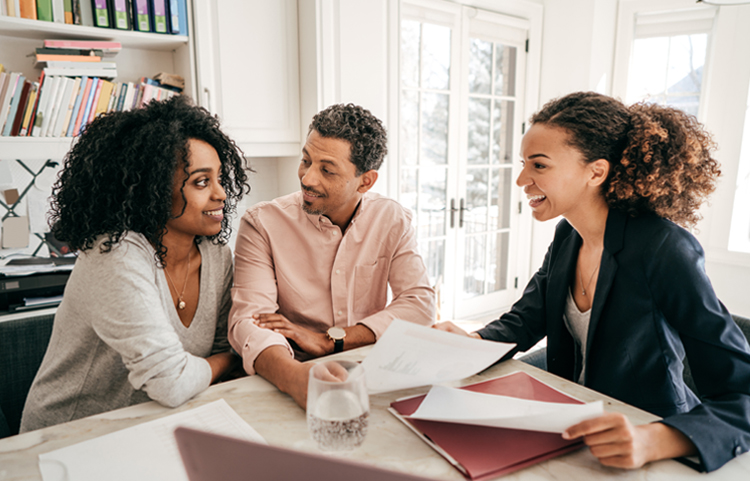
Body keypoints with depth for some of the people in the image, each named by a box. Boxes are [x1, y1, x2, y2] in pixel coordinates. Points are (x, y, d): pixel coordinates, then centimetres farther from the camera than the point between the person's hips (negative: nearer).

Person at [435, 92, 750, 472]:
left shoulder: (665, 250, -20)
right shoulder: (567, 236, 0)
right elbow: (523, 322, 7)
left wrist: (654, 441, -37)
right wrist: (471, 342, -12)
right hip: (574, 430, 5)